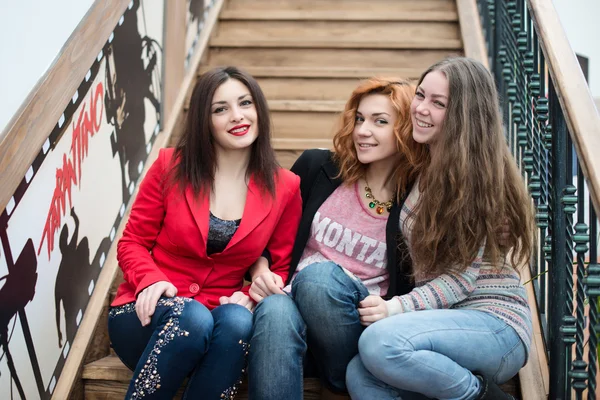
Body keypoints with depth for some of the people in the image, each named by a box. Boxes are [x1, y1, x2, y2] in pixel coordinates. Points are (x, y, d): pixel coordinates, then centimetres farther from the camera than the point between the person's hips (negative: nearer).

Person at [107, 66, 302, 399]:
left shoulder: (284, 188, 1)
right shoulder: (171, 167, -2)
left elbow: (281, 269, 7)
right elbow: (132, 243, 3)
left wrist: (250, 297, -13)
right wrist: (151, 281, -18)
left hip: (218, 315, 2)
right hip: (149, 315, -1)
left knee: (238, 322, -34)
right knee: (192, 317, -35)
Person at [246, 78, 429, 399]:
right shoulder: (317, 167, 4)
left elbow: (413, 284, 5)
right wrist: (261, 270, -6)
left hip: (362, 318, -1)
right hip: (294, 296, 1)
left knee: (320, 274, -34)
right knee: (274, 312, -36)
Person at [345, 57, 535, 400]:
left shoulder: (478, 174, -9)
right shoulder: (422, 168, 12)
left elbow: (464, 276, -13)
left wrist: (397, 307, -23)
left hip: (494, 321, -6)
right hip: (444, 318, 6)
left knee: (379, 341, -32)